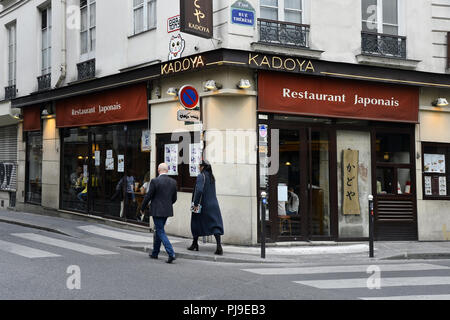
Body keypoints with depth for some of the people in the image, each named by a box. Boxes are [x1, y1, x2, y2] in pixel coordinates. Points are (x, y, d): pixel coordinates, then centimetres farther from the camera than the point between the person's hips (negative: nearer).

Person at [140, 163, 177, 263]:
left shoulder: (155, 181, -13)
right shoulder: (173, 182, 3)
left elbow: (148, 196, -9)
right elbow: (174, 198, 10)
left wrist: (142, 208, 5)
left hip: (157, 211, -6)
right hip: (167, 210, 6)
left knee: (161, 232, -3)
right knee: (158, 231, 20)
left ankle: (171, 253, -16)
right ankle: (155, 253, 30)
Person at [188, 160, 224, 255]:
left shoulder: (201, 176, -13)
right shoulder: (211, 177, 10)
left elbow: (199, 190, -25)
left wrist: (195, 204, -19)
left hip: (202, 204, -5)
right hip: (213, 204, 6)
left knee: (196, 223, 13)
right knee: (215, 224, -1)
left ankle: (195, 245, 25)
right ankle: (219, 246, -15)